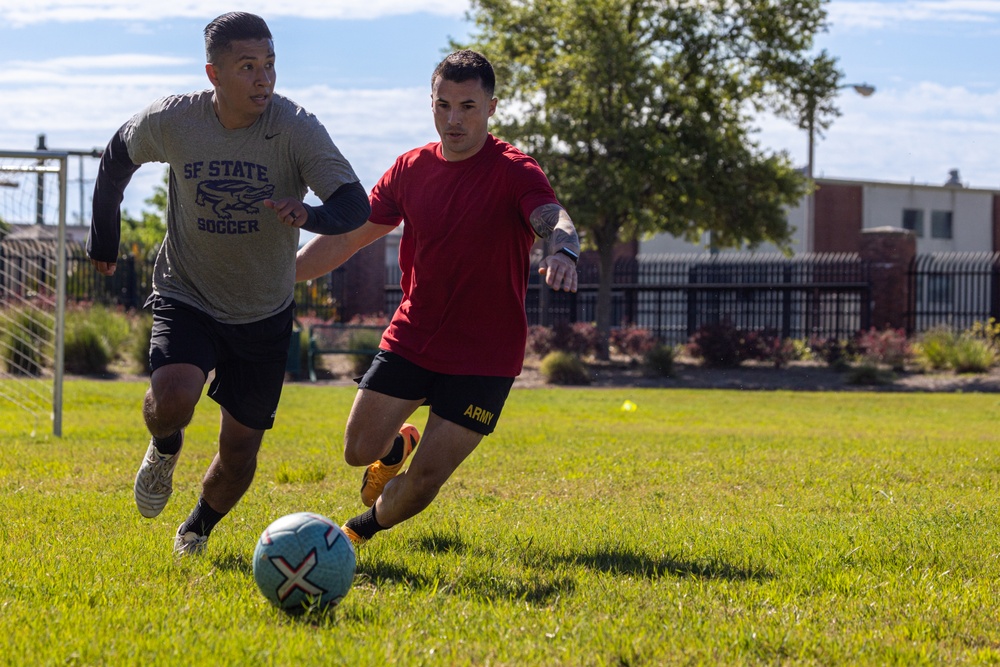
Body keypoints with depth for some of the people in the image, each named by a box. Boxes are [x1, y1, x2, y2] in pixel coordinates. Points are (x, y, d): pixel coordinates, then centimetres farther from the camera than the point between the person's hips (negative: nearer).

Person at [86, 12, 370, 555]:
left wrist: (310, 215, -48)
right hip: (187, 298, -1)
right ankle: (164, 450, 10)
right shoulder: (171, 121, -14)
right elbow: (118, 157, 8)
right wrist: (103, 236, 14)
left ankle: (197, 530, 38)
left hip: (264, 315, 1)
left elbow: (356, 204, -27)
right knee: (173, 397, -29)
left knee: (240, 447, 6)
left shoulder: (296, 129, -19)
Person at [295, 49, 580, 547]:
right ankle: (398, 445, 37)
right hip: (409, 339, 4)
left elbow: (554, 219, -34)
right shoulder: (412, 169, 2)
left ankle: (363, 528, 26)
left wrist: (562, 250, -59)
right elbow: (346, 238, 11)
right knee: (359, 450, 0)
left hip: (483, 356, -4)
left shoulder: (514, 172, -14)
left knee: (425, 481, -5)